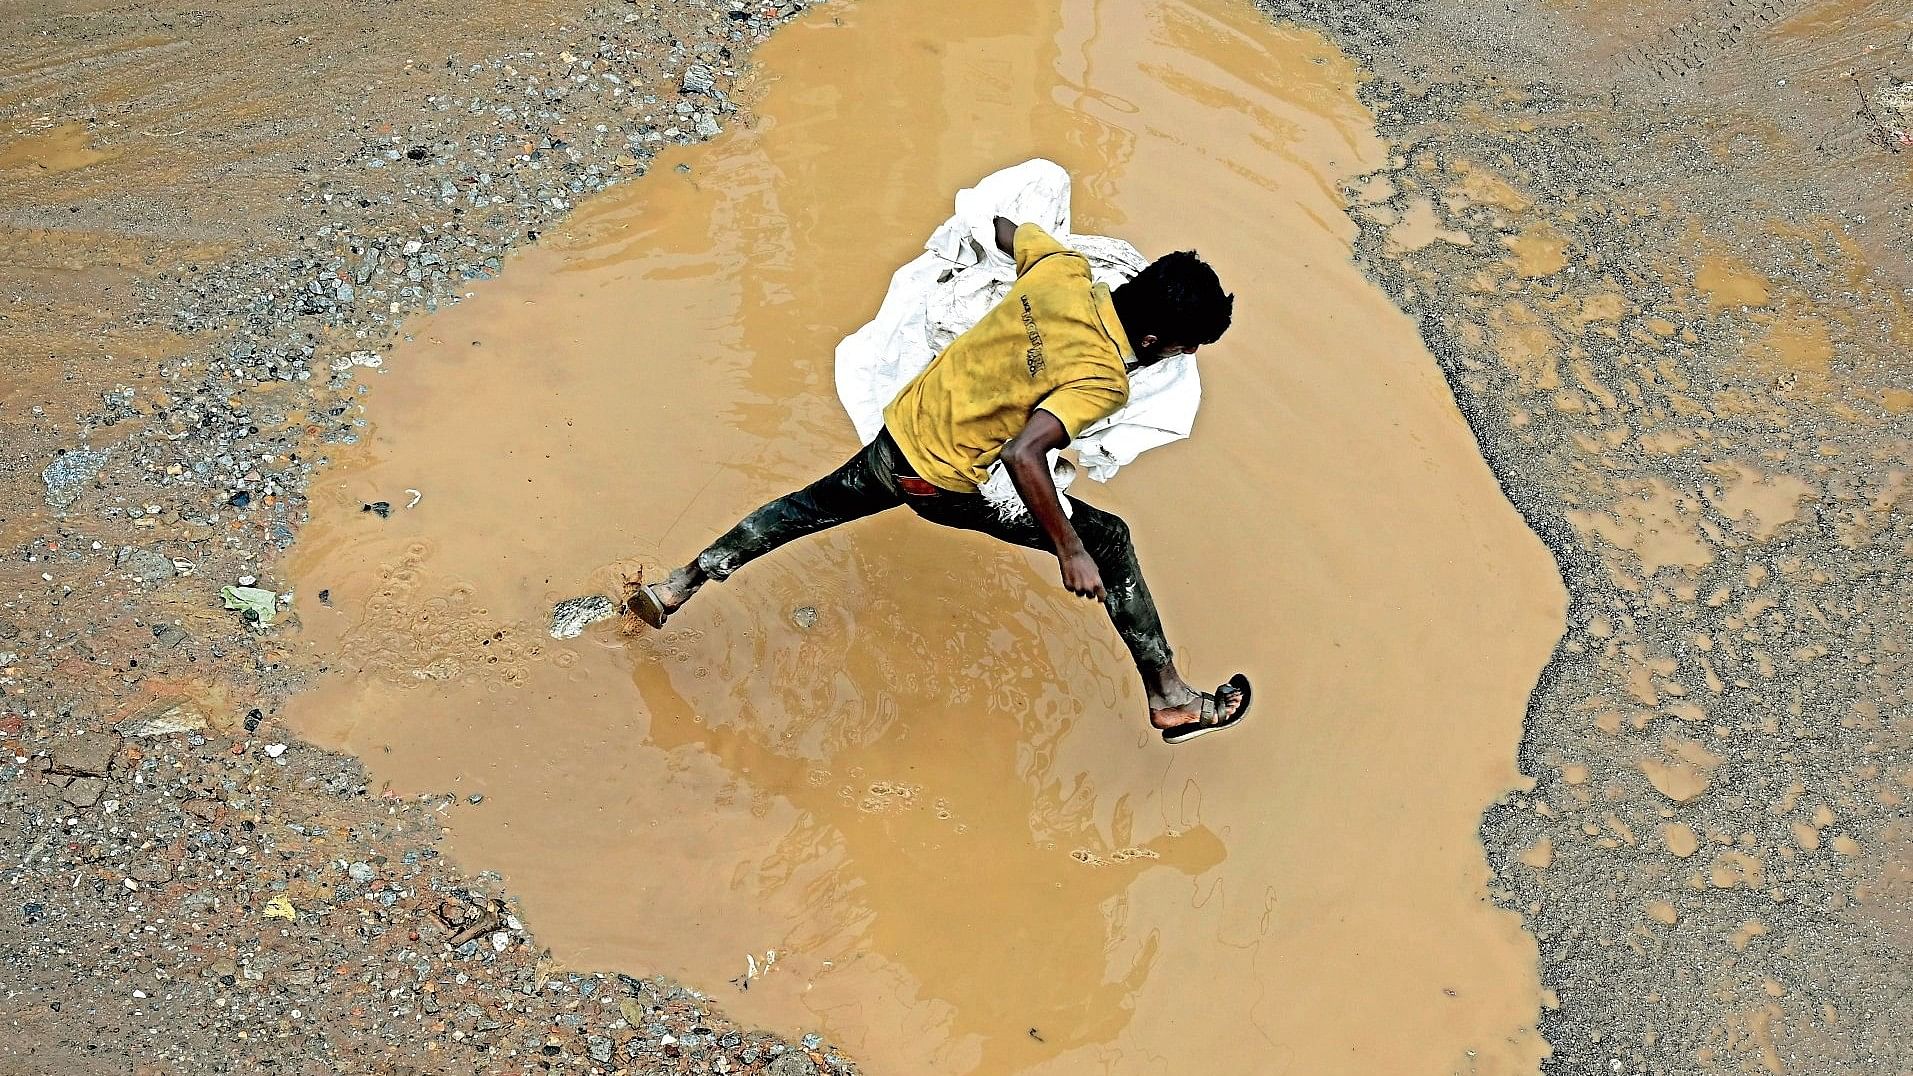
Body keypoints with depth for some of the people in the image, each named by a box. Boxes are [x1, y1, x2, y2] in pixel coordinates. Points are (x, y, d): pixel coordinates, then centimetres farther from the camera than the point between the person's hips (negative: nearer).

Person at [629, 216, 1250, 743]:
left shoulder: (1062, 269, -7)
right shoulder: (1104, 381, -25)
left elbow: (999, 227, 12)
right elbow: (1023, 455, -37)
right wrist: (1070, 551, -28)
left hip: (896, 437, 7)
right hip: (943, 484, -7)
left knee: (812, 506, 29)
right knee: (1109, 542, 2)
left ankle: (673, 591, 41)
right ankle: (1171, 699, 11)